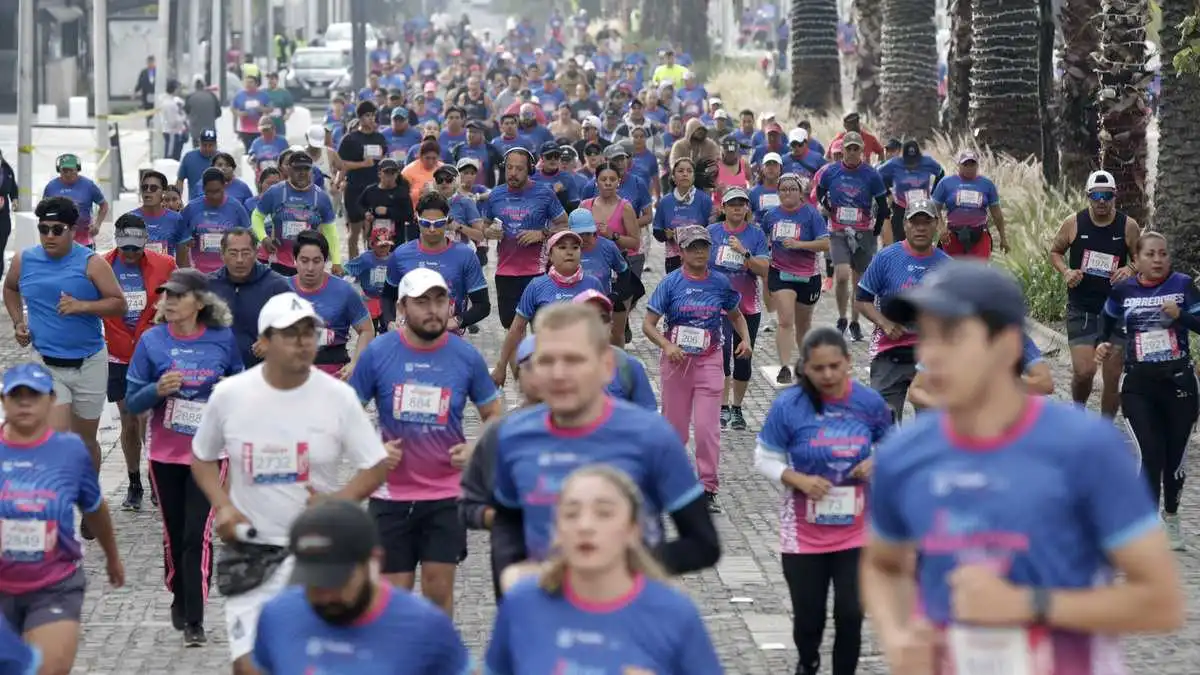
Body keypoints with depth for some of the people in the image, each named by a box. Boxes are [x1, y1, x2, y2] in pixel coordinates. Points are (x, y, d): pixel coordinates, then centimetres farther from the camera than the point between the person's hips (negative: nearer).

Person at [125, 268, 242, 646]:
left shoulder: (223, 340, -4)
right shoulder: (152, 341, -4)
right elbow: (132, 403, -2)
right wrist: (158, 390, -20)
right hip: (166, 454, 2)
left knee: (198, 534, -10)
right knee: (174, 533, 13)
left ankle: (195, 620, -5)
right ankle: (179, 598, 36)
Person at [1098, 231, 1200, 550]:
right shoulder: (1123, 290, 1)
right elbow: (1108, 319, 20)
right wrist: (1103, 344, 3)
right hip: (1139, 386, 0)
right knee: (1150, 456, -13)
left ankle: (1171, 517, 33)